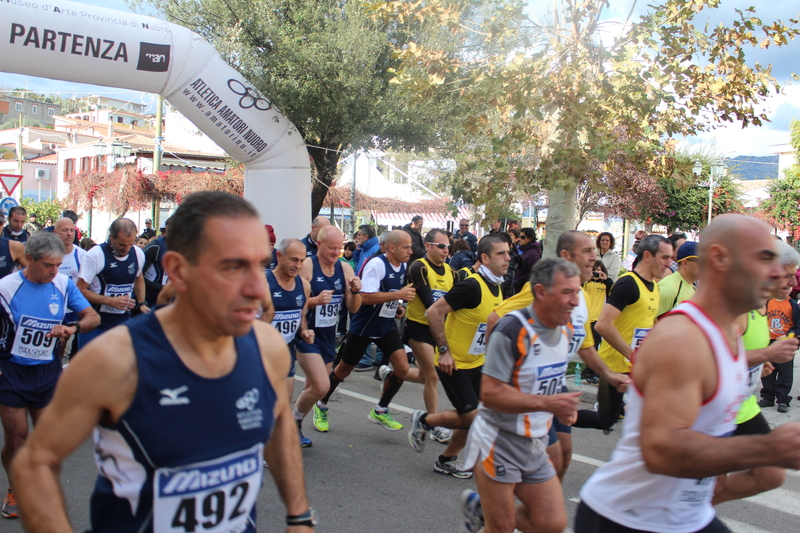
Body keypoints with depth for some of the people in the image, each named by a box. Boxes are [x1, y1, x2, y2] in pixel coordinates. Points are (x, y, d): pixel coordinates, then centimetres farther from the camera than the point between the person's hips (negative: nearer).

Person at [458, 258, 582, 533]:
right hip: (498, 441, -7)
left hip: (535, 445, 7)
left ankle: (481, 508, 24)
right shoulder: (512, 330, -22)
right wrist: (548, 403, -31)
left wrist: (563, 407, 0)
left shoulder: (565, 330, 4)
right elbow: (490, 393, -25)